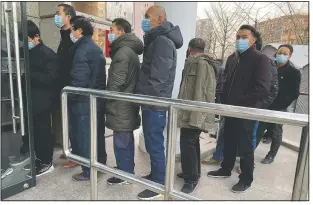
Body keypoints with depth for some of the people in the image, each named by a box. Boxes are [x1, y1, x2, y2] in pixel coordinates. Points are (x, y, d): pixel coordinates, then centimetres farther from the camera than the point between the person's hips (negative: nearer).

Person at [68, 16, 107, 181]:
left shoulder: (82, 50, -15)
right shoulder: (96, 49, 14)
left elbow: (79, 80, -21)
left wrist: (69, 97, -8)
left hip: (84, 102, -9)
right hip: (98, 100, 9)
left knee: (85, 138, 4)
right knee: (98, 135, 17)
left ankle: (89, 172, 17)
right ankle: (101, 165, 32)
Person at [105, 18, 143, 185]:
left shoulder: (122, 52, -15)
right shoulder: (130, 50, 16)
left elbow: (117, 82, -19)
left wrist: (107, 101, -7)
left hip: (121, 105, -10)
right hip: (128, 103, 10)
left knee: (121, 141, 1)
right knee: (127, 140, 16)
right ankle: (127, 171, 29)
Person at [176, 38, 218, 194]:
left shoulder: (201, 64, -12)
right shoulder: (196, 63, 17)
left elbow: (201, 93, -20)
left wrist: (194, 117, -22)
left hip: (194, 115, -10)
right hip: (190, 114, 10)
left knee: (187, 144, -7)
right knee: (192, 143, 17)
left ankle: (192, 179, 7)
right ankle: (192, 172, 31)